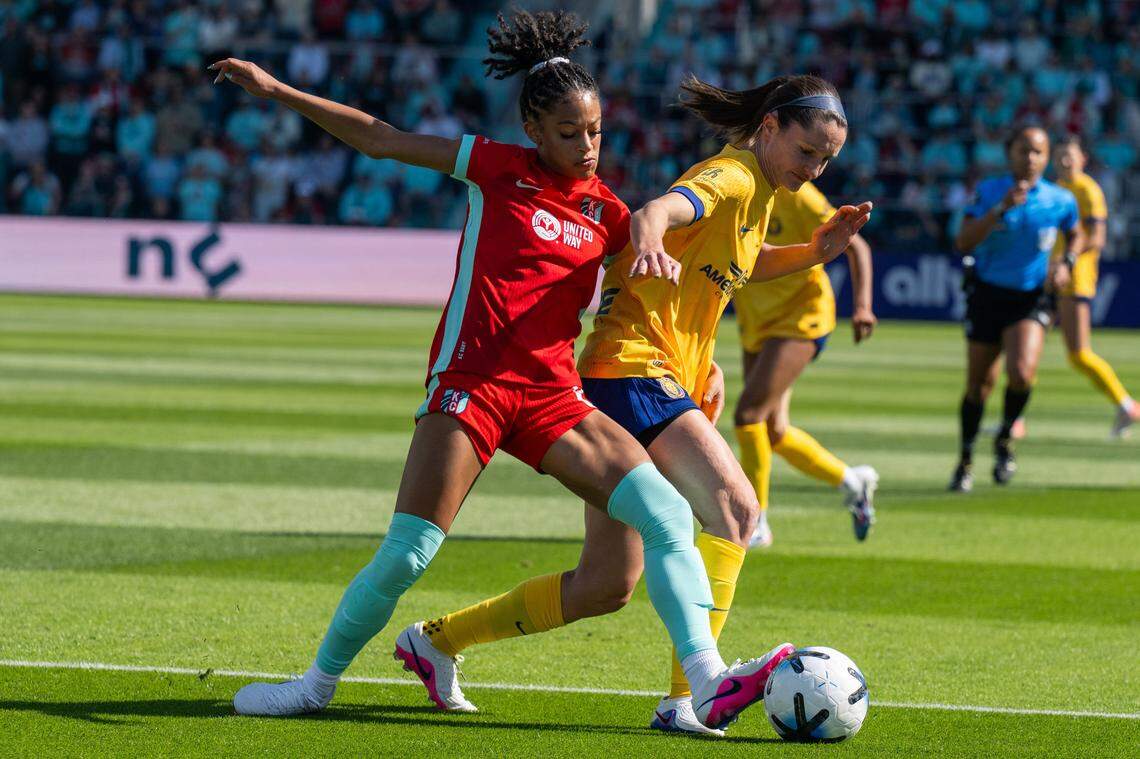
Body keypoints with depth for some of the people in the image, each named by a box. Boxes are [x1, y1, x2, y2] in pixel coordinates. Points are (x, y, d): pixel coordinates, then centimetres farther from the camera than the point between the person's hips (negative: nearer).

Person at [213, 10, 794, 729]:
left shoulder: (607, 212, 11)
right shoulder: (500, 169, 1)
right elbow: (380, 139, 4)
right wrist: (276, 90, 3)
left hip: (553, 394, 4)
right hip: (472, 380, -4)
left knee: (667, 515, -15)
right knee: (406, 554, -10)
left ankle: (710, 683, -22)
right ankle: (319, 681, 12)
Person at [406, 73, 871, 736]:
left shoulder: (757, 188, 17)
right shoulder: (734, 176, -11)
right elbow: (655, 213, -30)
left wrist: (815, 252, 17)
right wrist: (649, 243, -55)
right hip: (636, 371, -10)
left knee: (606, 587, 10)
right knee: (735, 508, -27)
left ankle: (437, 638, 21)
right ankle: (686, 697, -34)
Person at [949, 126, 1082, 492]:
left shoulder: (1061, 201, -5)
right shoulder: (989, 191, -8)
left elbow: (1076, 235, 17)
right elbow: (964, 242, -19)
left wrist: (1066, 263, -3)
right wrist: (1001, 209, -29)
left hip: (1031, 298, 0)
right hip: (987, 294, 0)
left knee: (1021, 373, -24)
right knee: (979, 385, 6)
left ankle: (1005, 438, 6)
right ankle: (966, 461, 27)